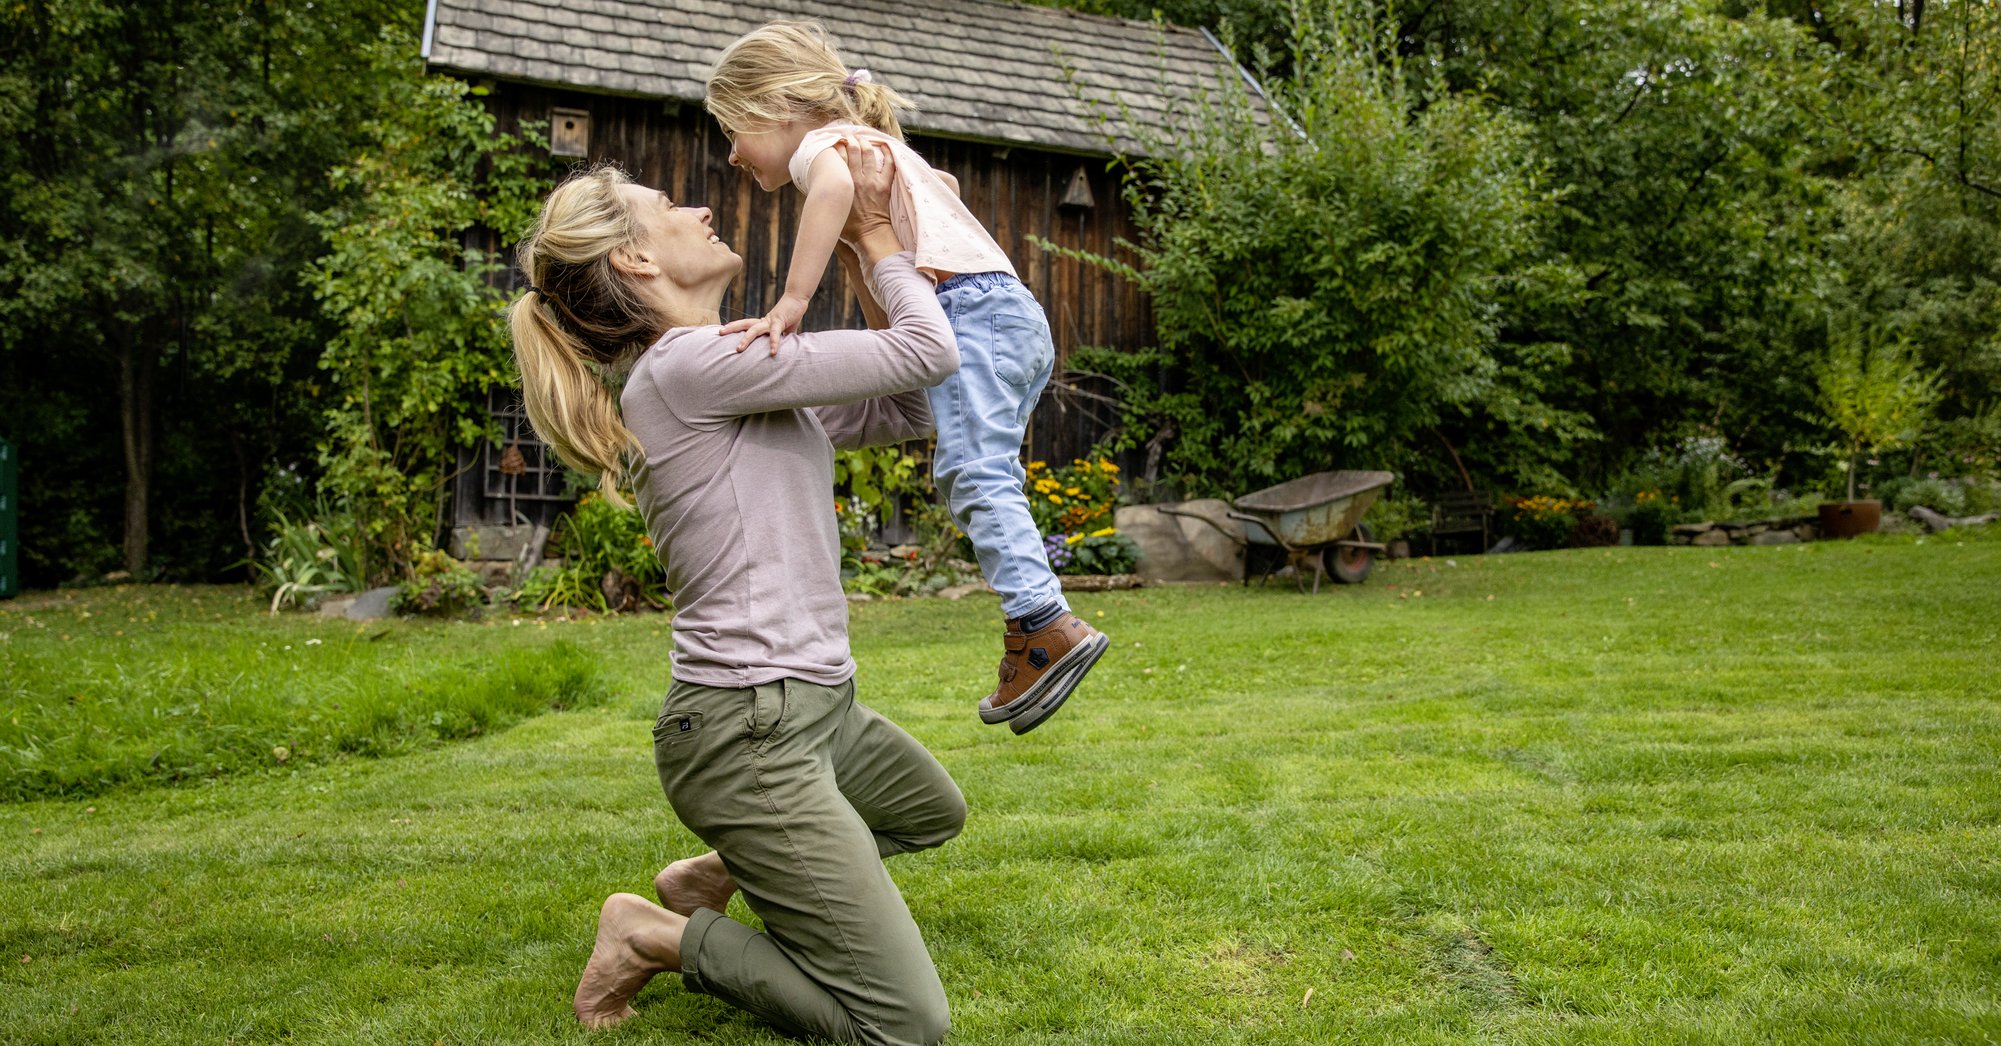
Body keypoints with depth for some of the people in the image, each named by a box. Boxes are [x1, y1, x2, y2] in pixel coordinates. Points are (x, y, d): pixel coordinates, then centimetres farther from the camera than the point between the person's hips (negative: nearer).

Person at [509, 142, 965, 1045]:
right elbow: (928, 354, -14)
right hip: (748, 731, -10)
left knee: (934, 813, 38)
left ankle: (716, 875, 30)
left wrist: (865, 265, 14)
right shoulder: (687, 365, -16)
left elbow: (911, 410, 16)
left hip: (819, 703, 10)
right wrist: (875, 232, 1)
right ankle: (659, 937, 3)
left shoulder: (741, 380, 13)